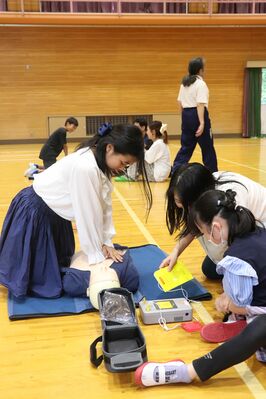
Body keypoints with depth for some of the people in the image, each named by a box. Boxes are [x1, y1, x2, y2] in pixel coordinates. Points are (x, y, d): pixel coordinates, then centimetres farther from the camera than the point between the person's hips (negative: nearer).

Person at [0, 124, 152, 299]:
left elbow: (105, 205, -2)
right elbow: (87, 214, -28)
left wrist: (107, 243, -3)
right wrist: (97, 256, -17)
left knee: (61, 265, 20)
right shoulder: (84, 167, -35)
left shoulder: (101, 163, -7)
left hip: (55, 212, 9)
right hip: (34, 211, -9)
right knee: (44, 282, 0)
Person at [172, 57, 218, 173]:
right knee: (207, 147, 6)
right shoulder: (200, 83, -12)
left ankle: (175, 171, 2)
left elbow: (181, 103, 14)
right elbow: (200, 104, -21)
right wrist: (202, 123, -25)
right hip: (198, 115, -7)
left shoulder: (184, 83, 11)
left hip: (186, 115, 7)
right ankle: (212, 173, 17)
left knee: (186, 146, 11)